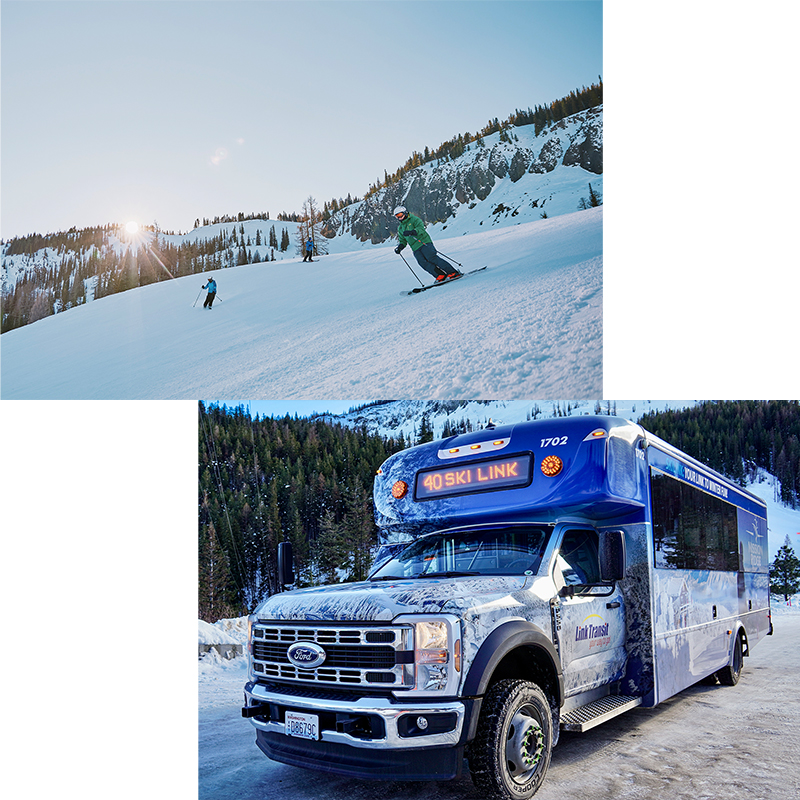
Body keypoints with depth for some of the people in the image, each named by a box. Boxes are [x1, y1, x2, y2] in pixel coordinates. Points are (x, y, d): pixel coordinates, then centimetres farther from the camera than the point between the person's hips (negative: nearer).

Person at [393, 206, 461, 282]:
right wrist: (399, 247, 5)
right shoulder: (400, 228, 22)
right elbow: (403, 241, 27)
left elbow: (421, 228, -15)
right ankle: (441, 276, -23)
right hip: (416, 249, 6)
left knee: (432, 258, -20)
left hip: (424, 242, -6)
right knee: (423, 263, -18)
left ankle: (454, 273, -20)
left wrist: (411, 232, -33)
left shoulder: (414, 219, 2)